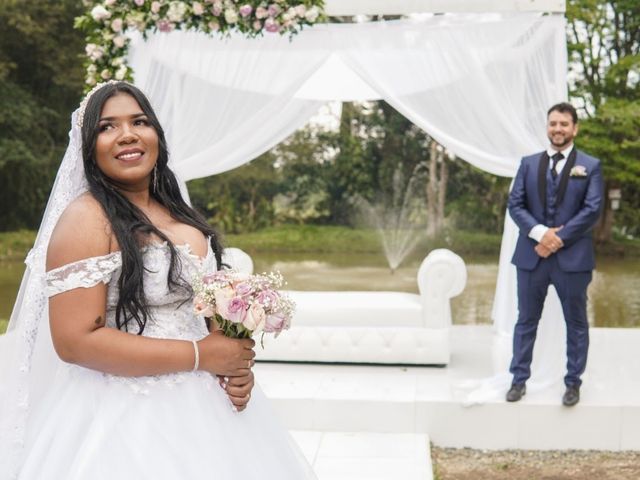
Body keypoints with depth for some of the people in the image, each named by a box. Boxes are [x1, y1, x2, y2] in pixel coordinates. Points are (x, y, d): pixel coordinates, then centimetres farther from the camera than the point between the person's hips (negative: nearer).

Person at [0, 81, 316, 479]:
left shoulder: (177, 213, 8)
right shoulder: (87, 219, -14)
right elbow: (75, 340, -21)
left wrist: (239, 362, -3)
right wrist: (201, 355, -19)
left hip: (204, 399, 8)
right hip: (127, 413, -7)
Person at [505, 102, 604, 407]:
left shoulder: (590, 166, 2)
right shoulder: (529, 163, 8)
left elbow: (592, 210, -8)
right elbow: (515, 204, 1)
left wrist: (559, 239, -14)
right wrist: (540, 233, -14)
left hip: (573, 256, -2)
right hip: (531, 255, 2)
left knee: (576, 323, 7)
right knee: (526, 320, 9)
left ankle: (573, 383, 20)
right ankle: (519, 379, 19)